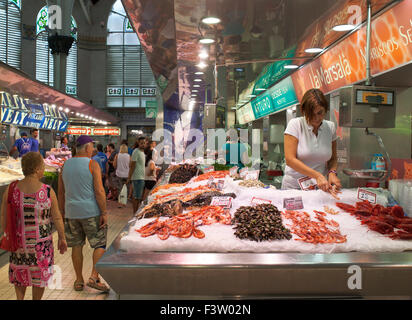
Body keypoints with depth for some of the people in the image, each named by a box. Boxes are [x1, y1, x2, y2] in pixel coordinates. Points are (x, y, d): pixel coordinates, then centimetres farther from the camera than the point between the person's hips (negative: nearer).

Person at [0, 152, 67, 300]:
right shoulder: (48, 192, -18)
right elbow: (57, 218, -10)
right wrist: (62, 238, 3)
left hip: (18, 239, 3)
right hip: (41, 242, -2)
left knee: (19, 271, 26)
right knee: (40, 273, 18)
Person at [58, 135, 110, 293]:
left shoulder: (65, 165, 6)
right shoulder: (92, 164, -10)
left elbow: (61, 193, 10)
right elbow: (99, 191, -16)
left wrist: (62, 214, 17)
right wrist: (104, 213, -11)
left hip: (72, 212, 5)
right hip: (91, 212, -5)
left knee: (76, 245, 14)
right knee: (100, 244, 7)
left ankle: (79, 281, 22)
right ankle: (94, 277, -2)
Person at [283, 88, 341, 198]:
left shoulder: (330, 127, 6)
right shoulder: (295, 124, -7)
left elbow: (333, 158, 15)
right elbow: (290, 159, -14)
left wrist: (332, 172, -7)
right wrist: (317, 175, -21)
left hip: (321, 186, 3)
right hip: (294, 186, -3)